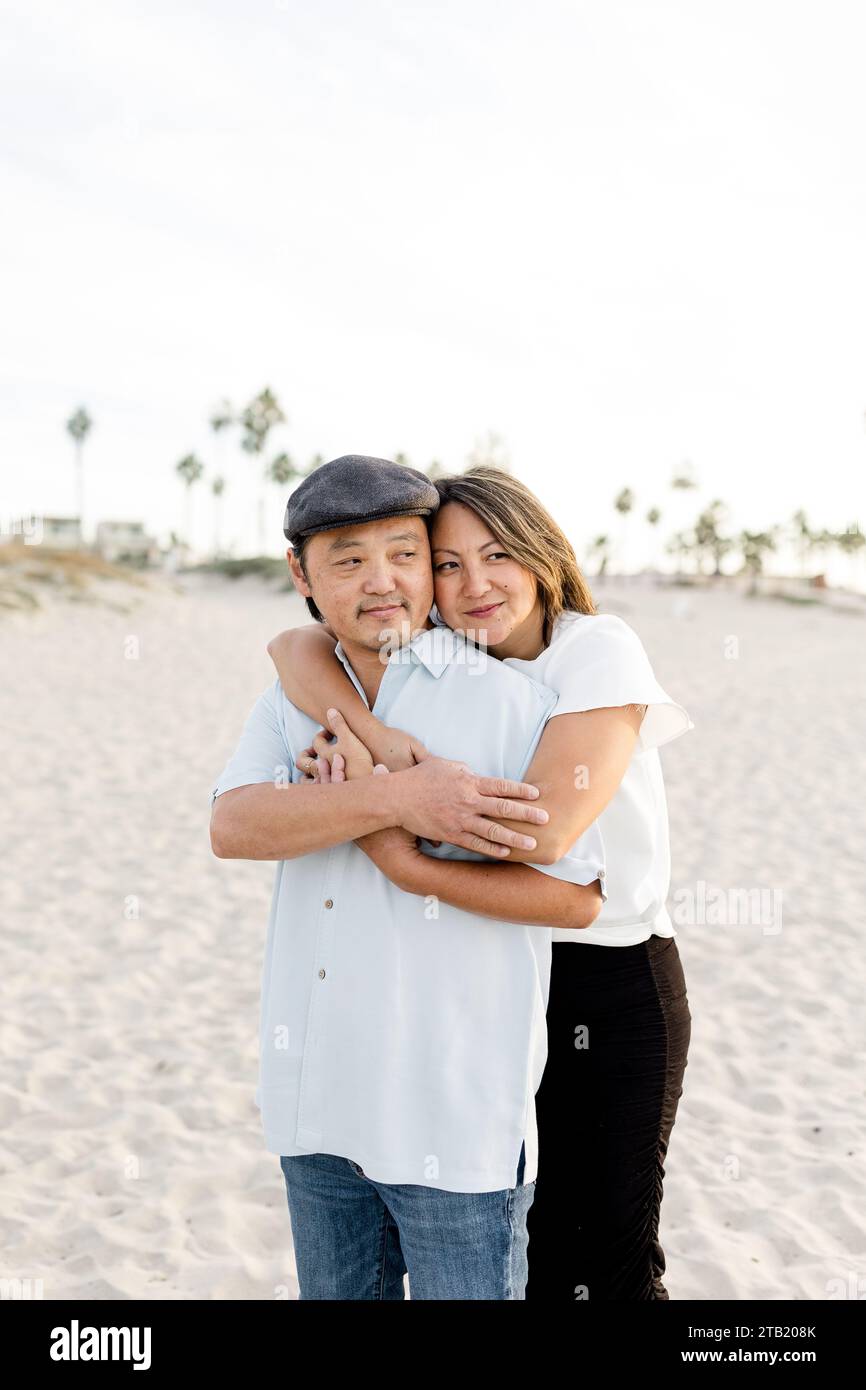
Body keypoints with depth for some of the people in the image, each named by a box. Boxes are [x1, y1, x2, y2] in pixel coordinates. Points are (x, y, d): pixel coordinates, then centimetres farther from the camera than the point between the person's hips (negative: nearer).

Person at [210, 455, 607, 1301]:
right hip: (318, 1098, 5)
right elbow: (233, 826, -15)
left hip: (454, 1110, -5)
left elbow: (576, 898, -12)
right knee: (335, 1291, 21)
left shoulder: (510, 699, -10)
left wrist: (406, 864, -23)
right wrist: (398, 797, -28)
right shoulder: (289, 703, 5)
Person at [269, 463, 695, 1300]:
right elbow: (293, 647, -10)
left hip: (614, 983, -4)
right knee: (528, 1243, 17)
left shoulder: (601, 652, -16)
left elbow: (541, 829, -27)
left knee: (613, 1259, 8)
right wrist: (375, 734, -27)